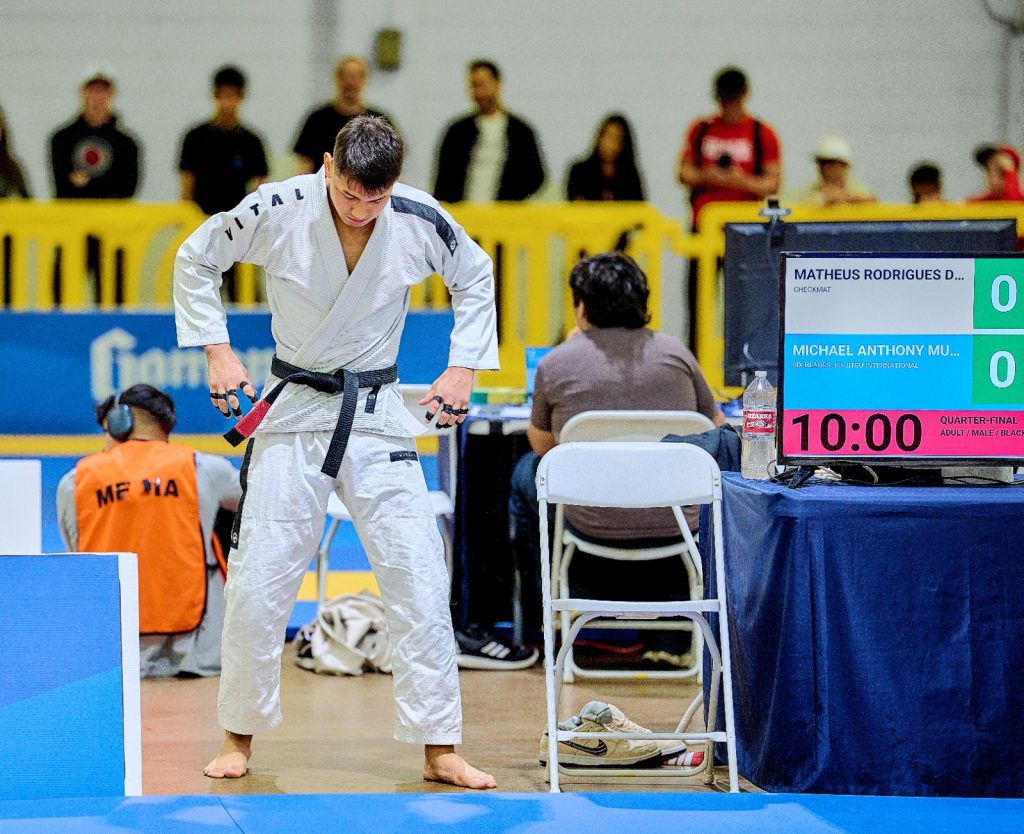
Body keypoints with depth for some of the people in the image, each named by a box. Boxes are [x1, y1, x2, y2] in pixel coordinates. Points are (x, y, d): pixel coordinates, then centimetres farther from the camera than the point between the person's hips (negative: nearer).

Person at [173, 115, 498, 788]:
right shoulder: (277, 211, -15)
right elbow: (196, 260, 1)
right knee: (257, 586, -1)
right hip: (293, 411, -1)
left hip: (379, 417, 1)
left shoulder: (421, 222, -11)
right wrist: (217, 350, -5)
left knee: (420, 582, -4)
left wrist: (464, 366, 2)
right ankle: (240, 739, 17)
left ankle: (439, 750, 4)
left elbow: (476, 278, 10)